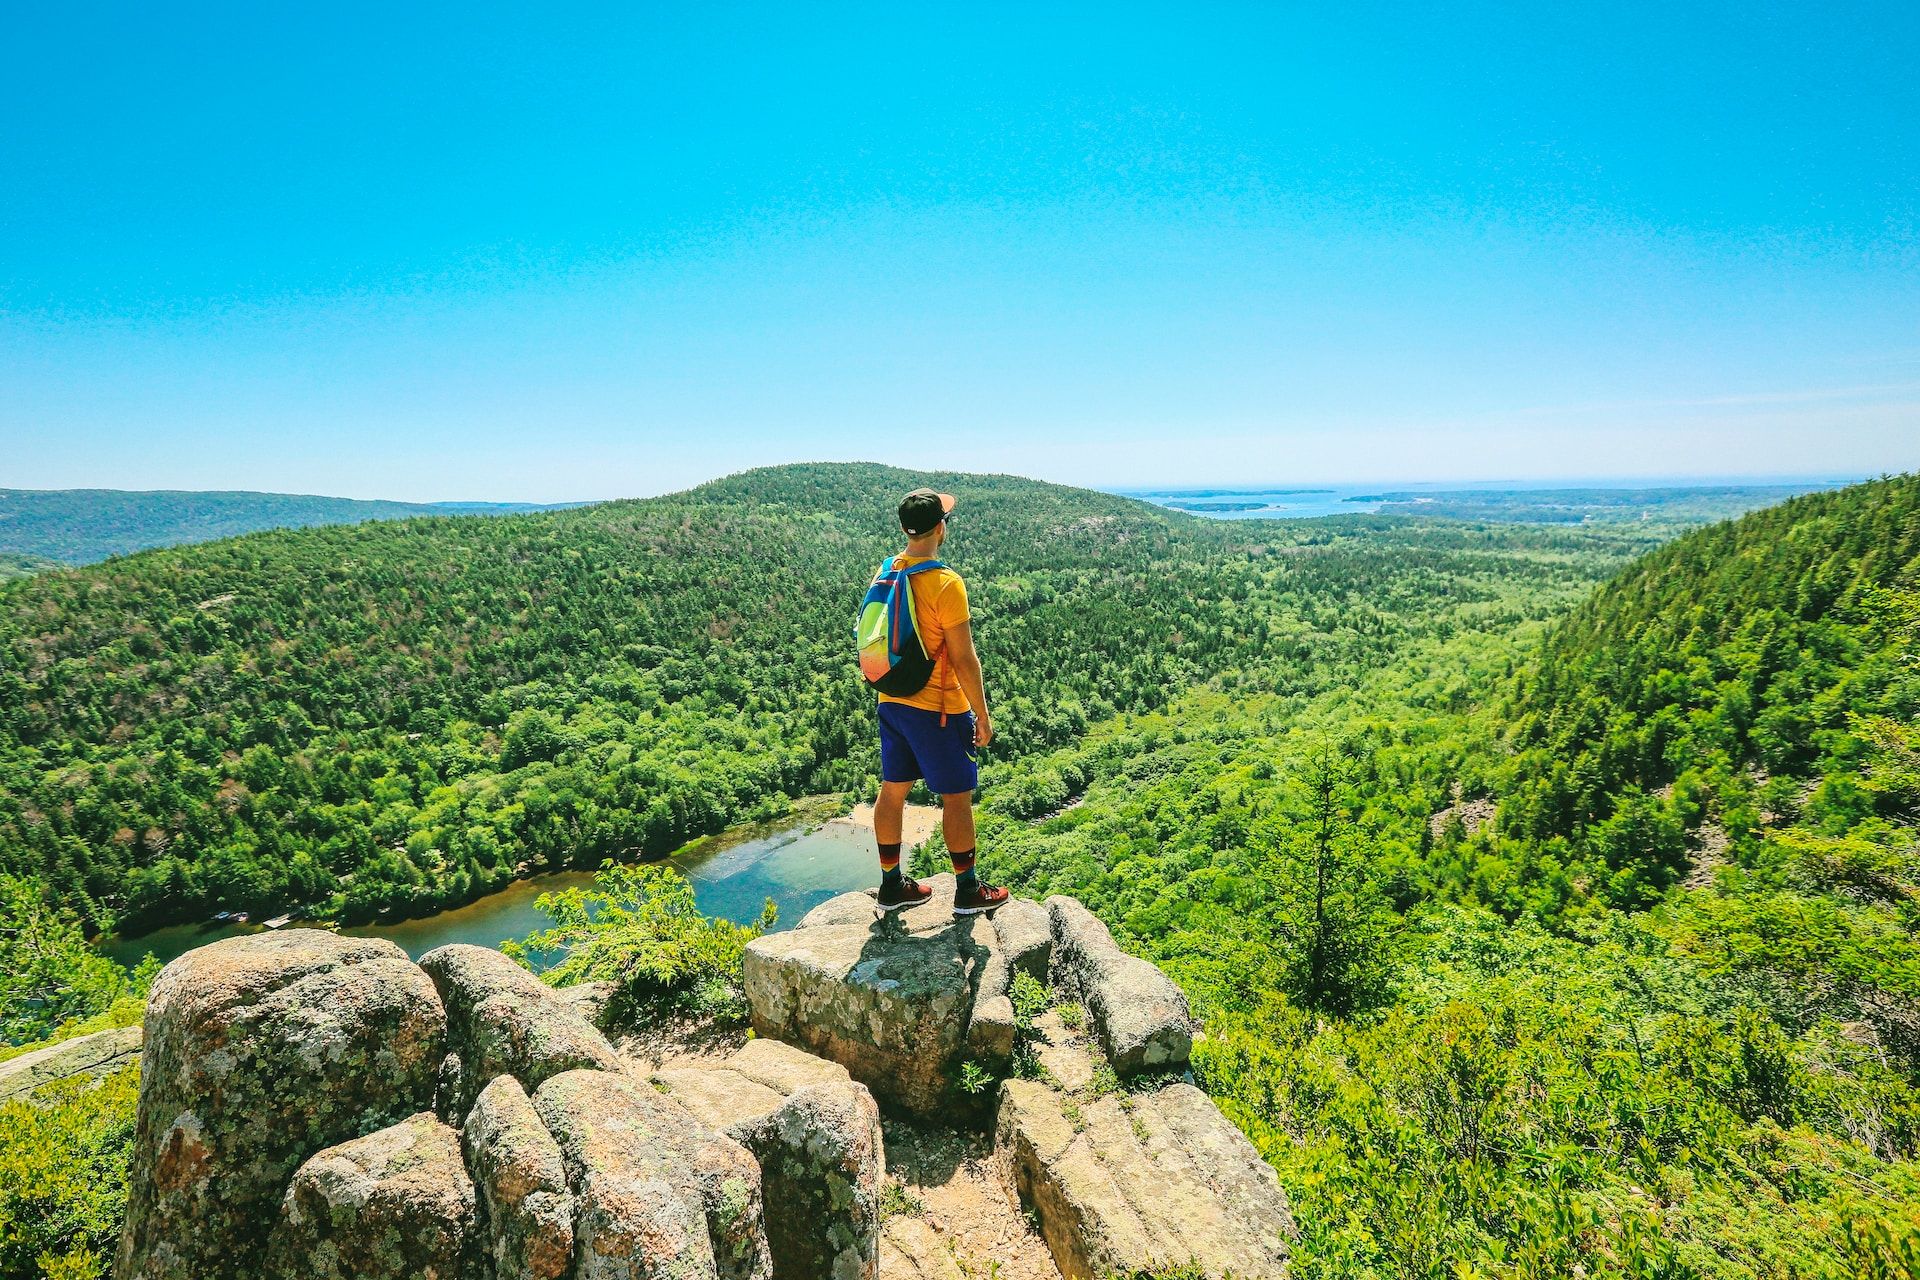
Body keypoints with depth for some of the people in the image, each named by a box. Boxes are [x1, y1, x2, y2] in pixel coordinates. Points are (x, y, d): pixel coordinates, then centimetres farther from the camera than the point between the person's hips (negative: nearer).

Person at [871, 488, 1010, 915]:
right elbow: (964, 660, -19)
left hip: (891, 703, 7)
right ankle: (968, 891, 20)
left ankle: (891, 885, 28)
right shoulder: (946, 583, -21)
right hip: (938, 709, -7)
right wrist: (982, 714, -10)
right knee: (957, 798, 7)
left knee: (892, 791, 14)